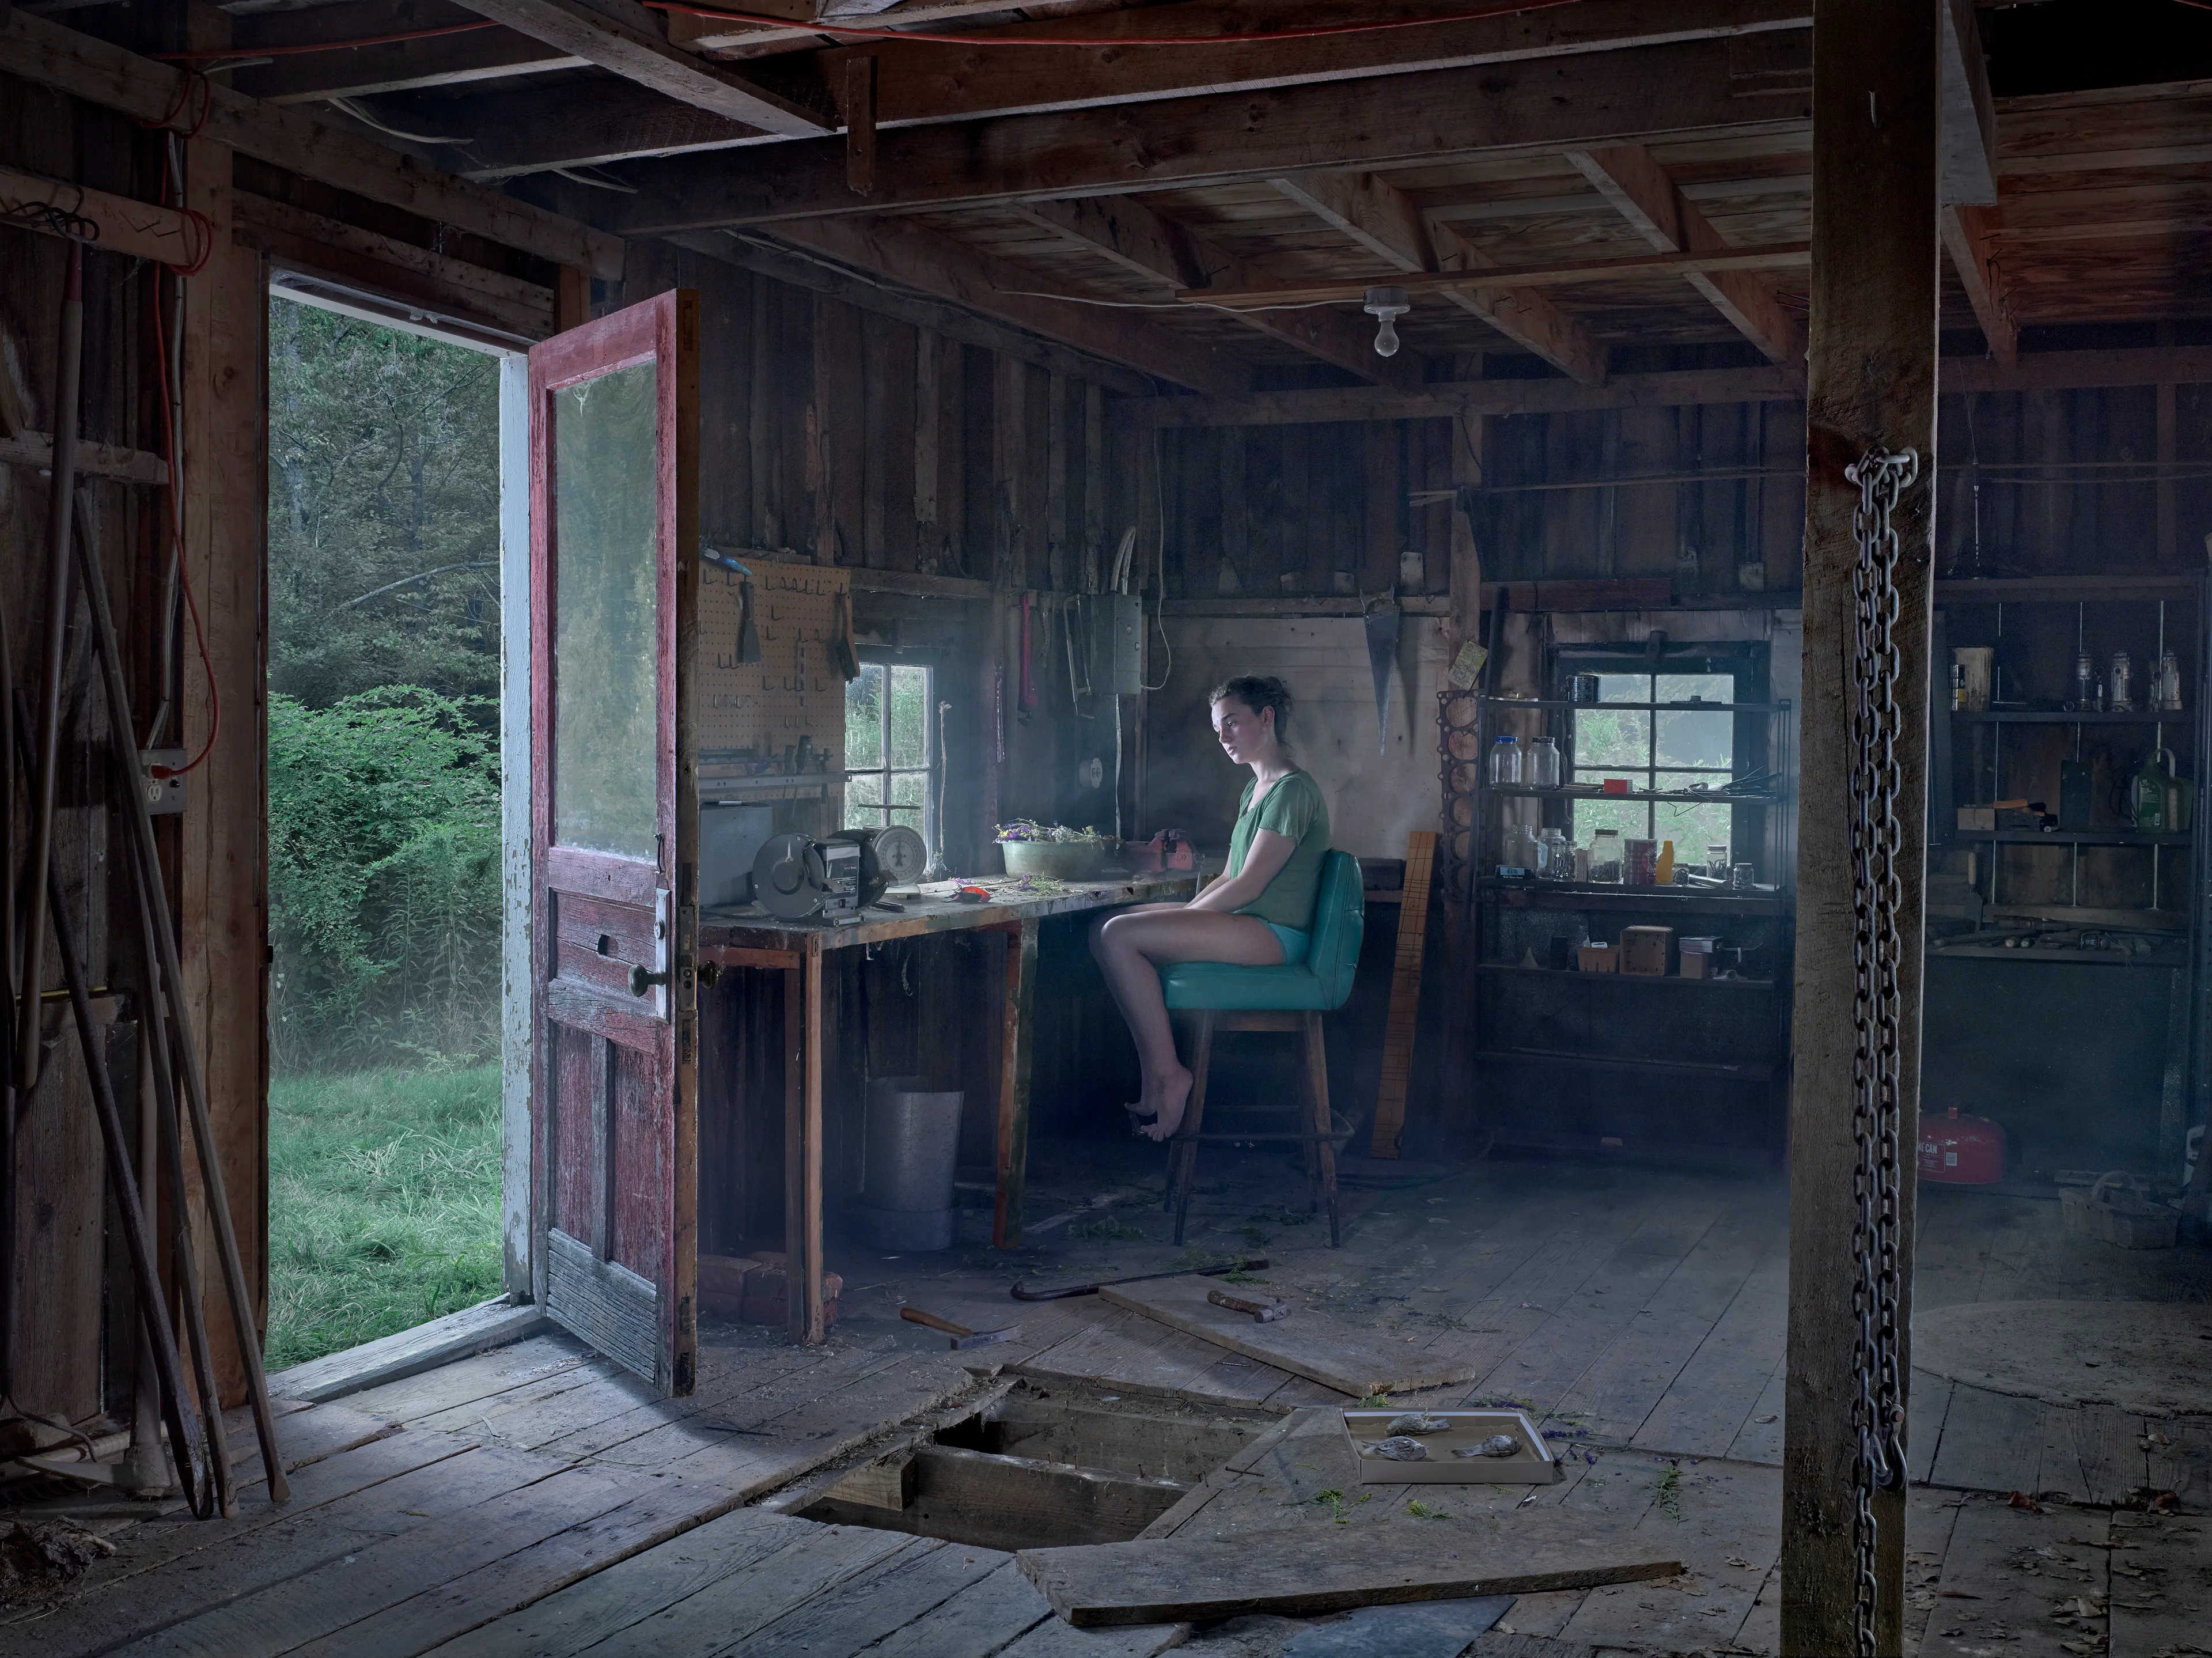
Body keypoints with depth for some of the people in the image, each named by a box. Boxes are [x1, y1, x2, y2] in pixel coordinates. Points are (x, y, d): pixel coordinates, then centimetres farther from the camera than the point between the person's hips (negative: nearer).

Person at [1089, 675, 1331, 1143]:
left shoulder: (1293, 790, -12)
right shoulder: (1253, 791, 20)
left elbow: (1248, 886, -17)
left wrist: (1184, 917, -10)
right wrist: (1185, 916, 5)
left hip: (1273, 933, -10)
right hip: (1243, 925, 10)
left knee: (1121, 936, -21)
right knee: (1105, 930, 3)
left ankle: (1168, 1076, -14)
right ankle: (1156, 1087, -5)